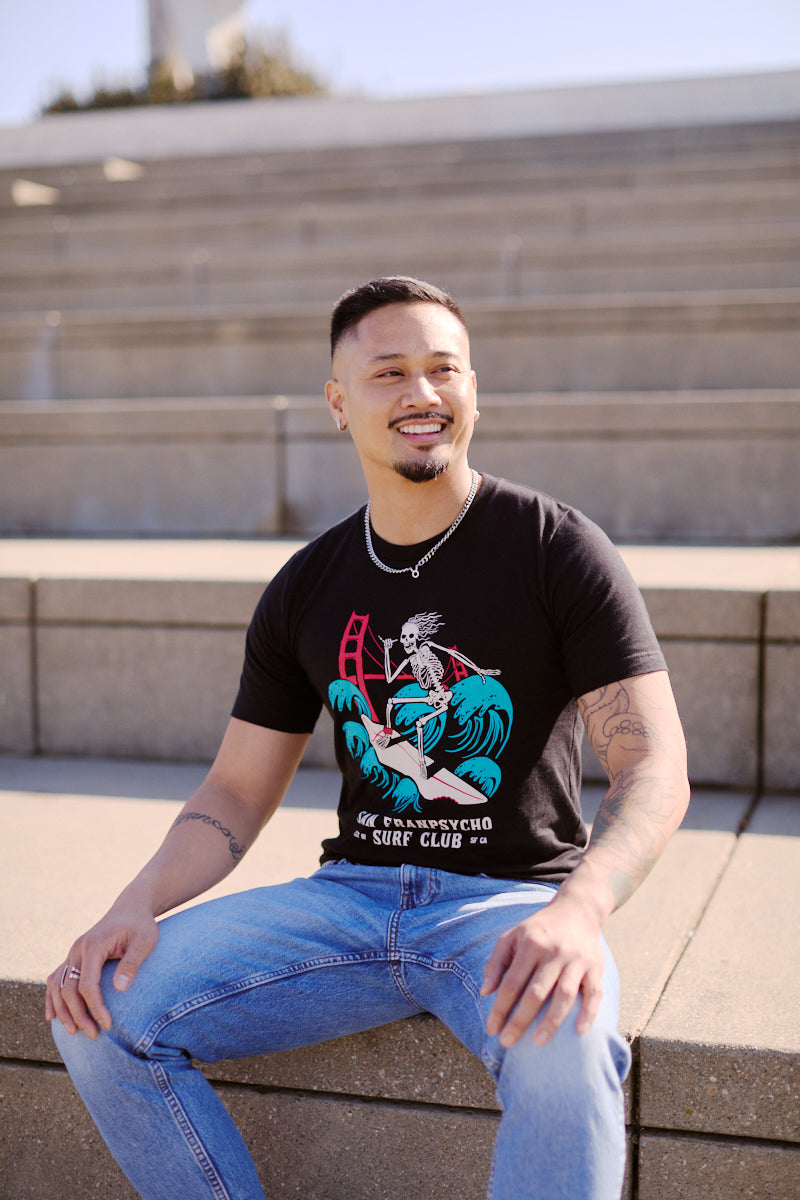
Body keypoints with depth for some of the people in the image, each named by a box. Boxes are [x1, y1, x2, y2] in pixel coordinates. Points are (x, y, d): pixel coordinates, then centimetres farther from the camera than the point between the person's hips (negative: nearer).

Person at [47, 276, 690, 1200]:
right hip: (353, 893, 4)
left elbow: (655, 765, -11)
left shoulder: (556, 549, -5)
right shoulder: (305, 589, 8)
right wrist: (138, 905, -9)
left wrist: (579, 909, -31)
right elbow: (236, 793, 11)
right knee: (99, 1012, -13)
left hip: (511, 904, -3)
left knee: (565, 1056, -37)